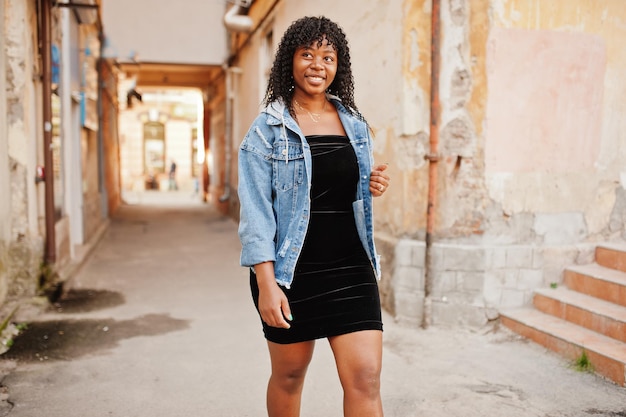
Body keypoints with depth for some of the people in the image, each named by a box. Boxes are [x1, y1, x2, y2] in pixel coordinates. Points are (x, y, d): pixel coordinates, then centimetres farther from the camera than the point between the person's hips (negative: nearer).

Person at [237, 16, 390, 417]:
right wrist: (266, 282, -18)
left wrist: (372, 186, -2)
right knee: (288, 375, 14)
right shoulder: (268, 128, -5)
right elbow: (255, 210, -10)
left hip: (351, 267, 3)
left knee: (365, 378, -3)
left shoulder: (354, 124, 8)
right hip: (292, 271, -3)